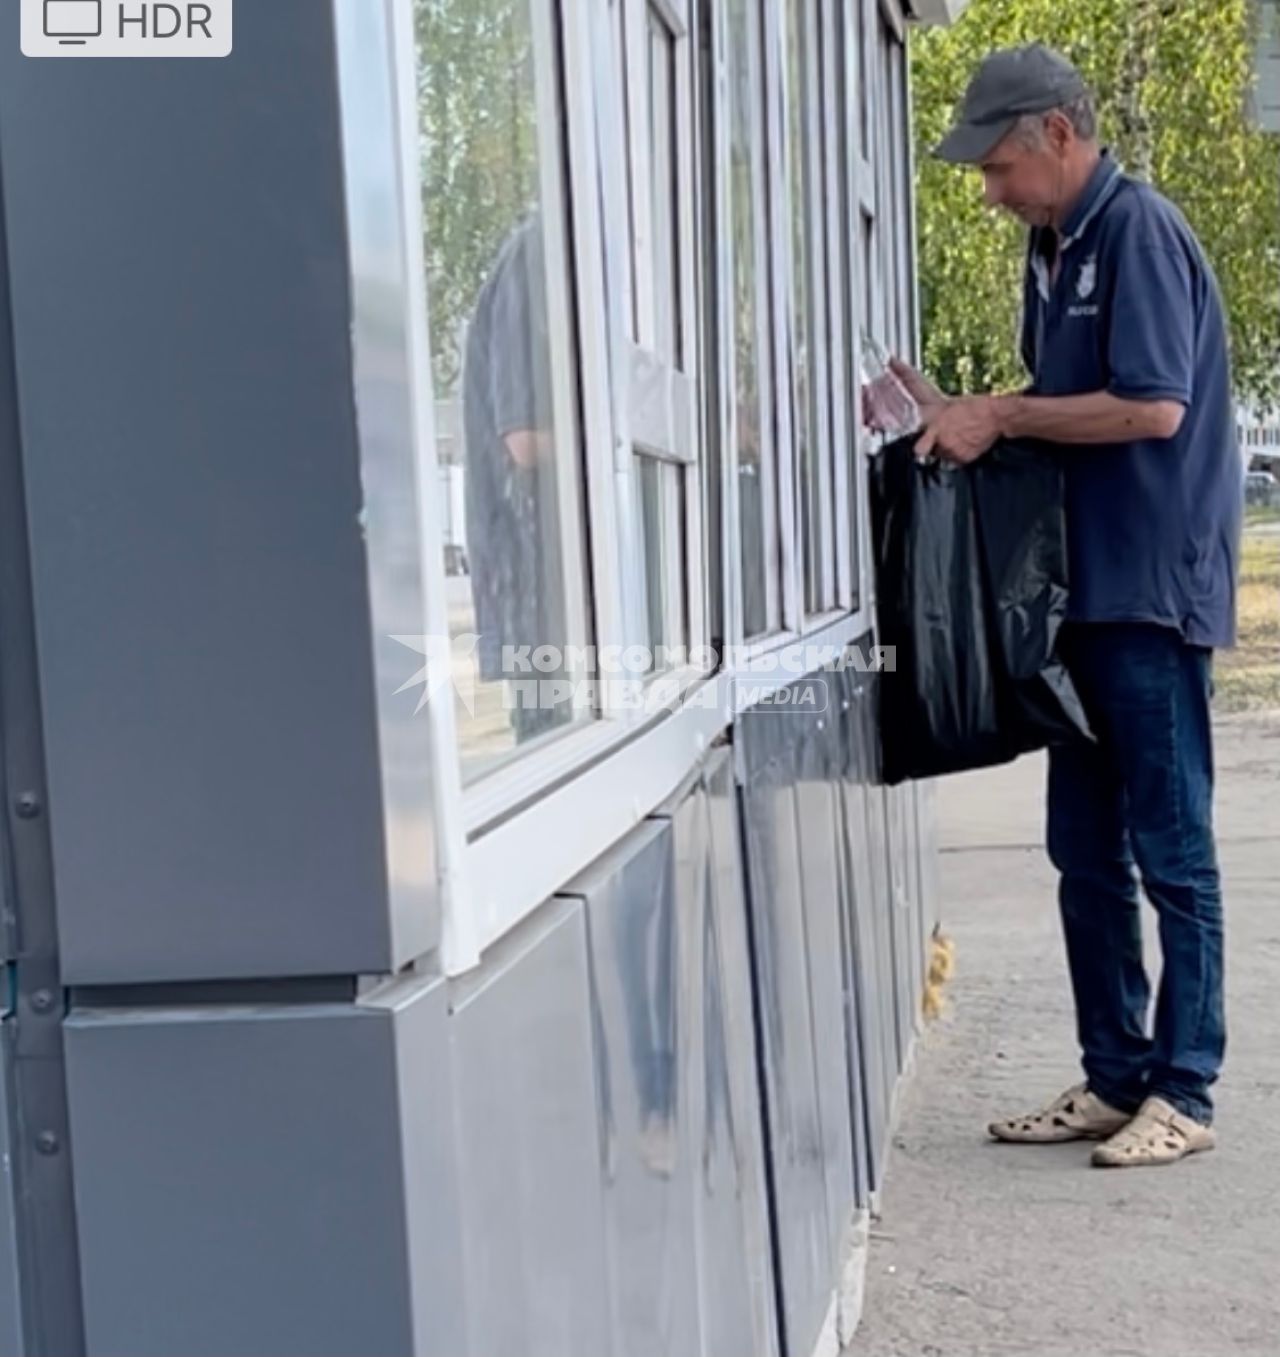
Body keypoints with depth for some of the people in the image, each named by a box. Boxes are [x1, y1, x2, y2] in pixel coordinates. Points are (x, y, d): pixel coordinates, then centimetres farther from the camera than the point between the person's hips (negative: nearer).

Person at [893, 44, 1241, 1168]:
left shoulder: (1139, 231, -12)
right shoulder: (1053, 245, 14)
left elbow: (1153, 408, -21)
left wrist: (999, 417, -13)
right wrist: (966, 418, 3)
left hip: (1155, 588, -9)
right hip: (1084, 587, 9)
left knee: (1171, 852, -1)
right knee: (1087, 854, 11)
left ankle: (1184, 1094, 8)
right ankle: (1114, 1079, 21)